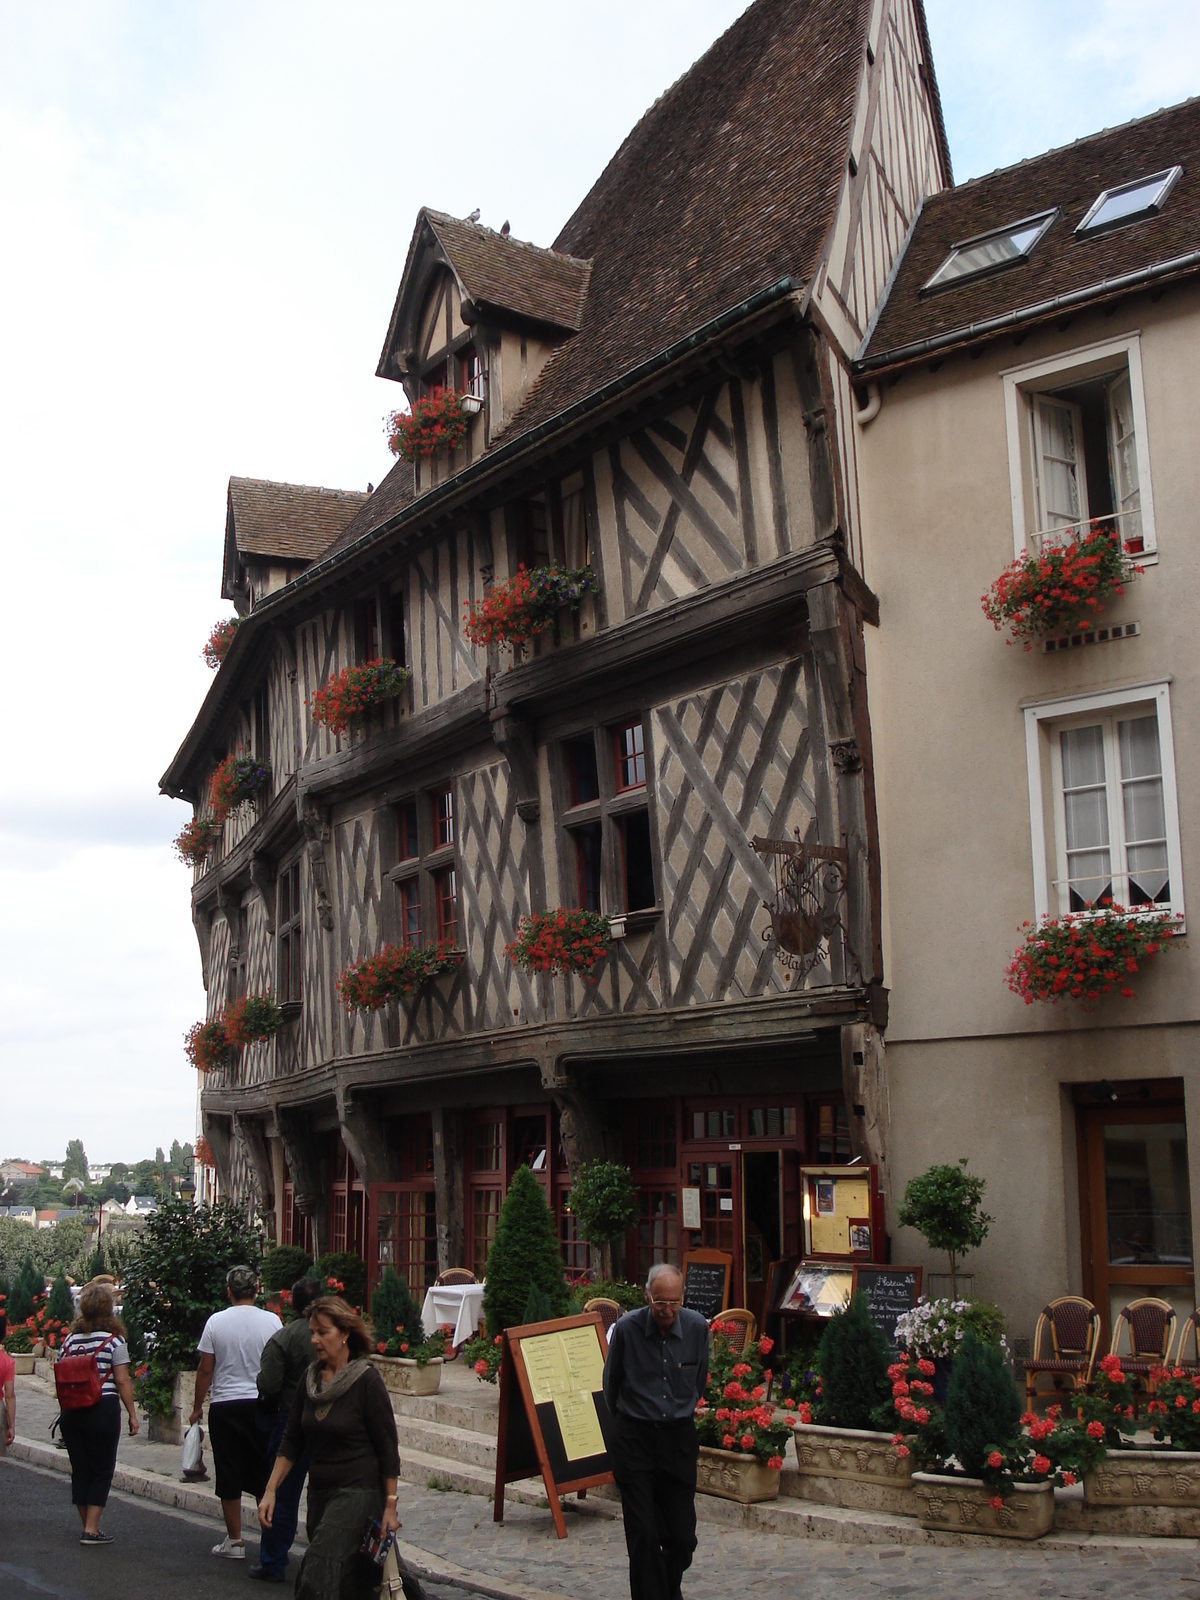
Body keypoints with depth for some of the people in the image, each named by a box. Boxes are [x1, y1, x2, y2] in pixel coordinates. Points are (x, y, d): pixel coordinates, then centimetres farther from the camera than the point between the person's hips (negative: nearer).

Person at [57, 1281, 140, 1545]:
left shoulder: (70, 1339, 6)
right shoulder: (113, 1340, -9)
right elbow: (122, 1380, -10)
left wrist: (68, 1406, 18)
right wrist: (132, 1414, -3)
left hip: (71, 1412, 5)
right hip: (103, 1410, -5)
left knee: (80, 1470, 13)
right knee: (102, 1471, 5)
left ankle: (87, 1527, 21)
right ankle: (91, 1530, 2)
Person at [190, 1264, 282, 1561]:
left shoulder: (216, 1322, -5)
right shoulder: (271, 1321, -4)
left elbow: (205, 1370, -2)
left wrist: (197, 1407, 11)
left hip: (224, 1406, -1)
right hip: (262, 1404, 1)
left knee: (230, 1479, 7)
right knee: (264, 1477, 10)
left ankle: (234, 1541, 12)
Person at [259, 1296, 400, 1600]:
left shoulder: (366, 1379, -12)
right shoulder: (311, 1378, 5)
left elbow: (388, 1447, -9)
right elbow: (291, 1441, 11)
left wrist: (390, 1506, -9)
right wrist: (270, 1491, 4)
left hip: (358, 1492, -7)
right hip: (319, 1492, 7)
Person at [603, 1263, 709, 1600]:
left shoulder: (697, 1327, -5)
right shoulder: (626, 1328, -11)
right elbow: (610, 1385, 7)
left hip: (679, 1437, 2)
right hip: (634, 1438, -2)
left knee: (683, 1537, 5)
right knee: (643, 1536, -7)